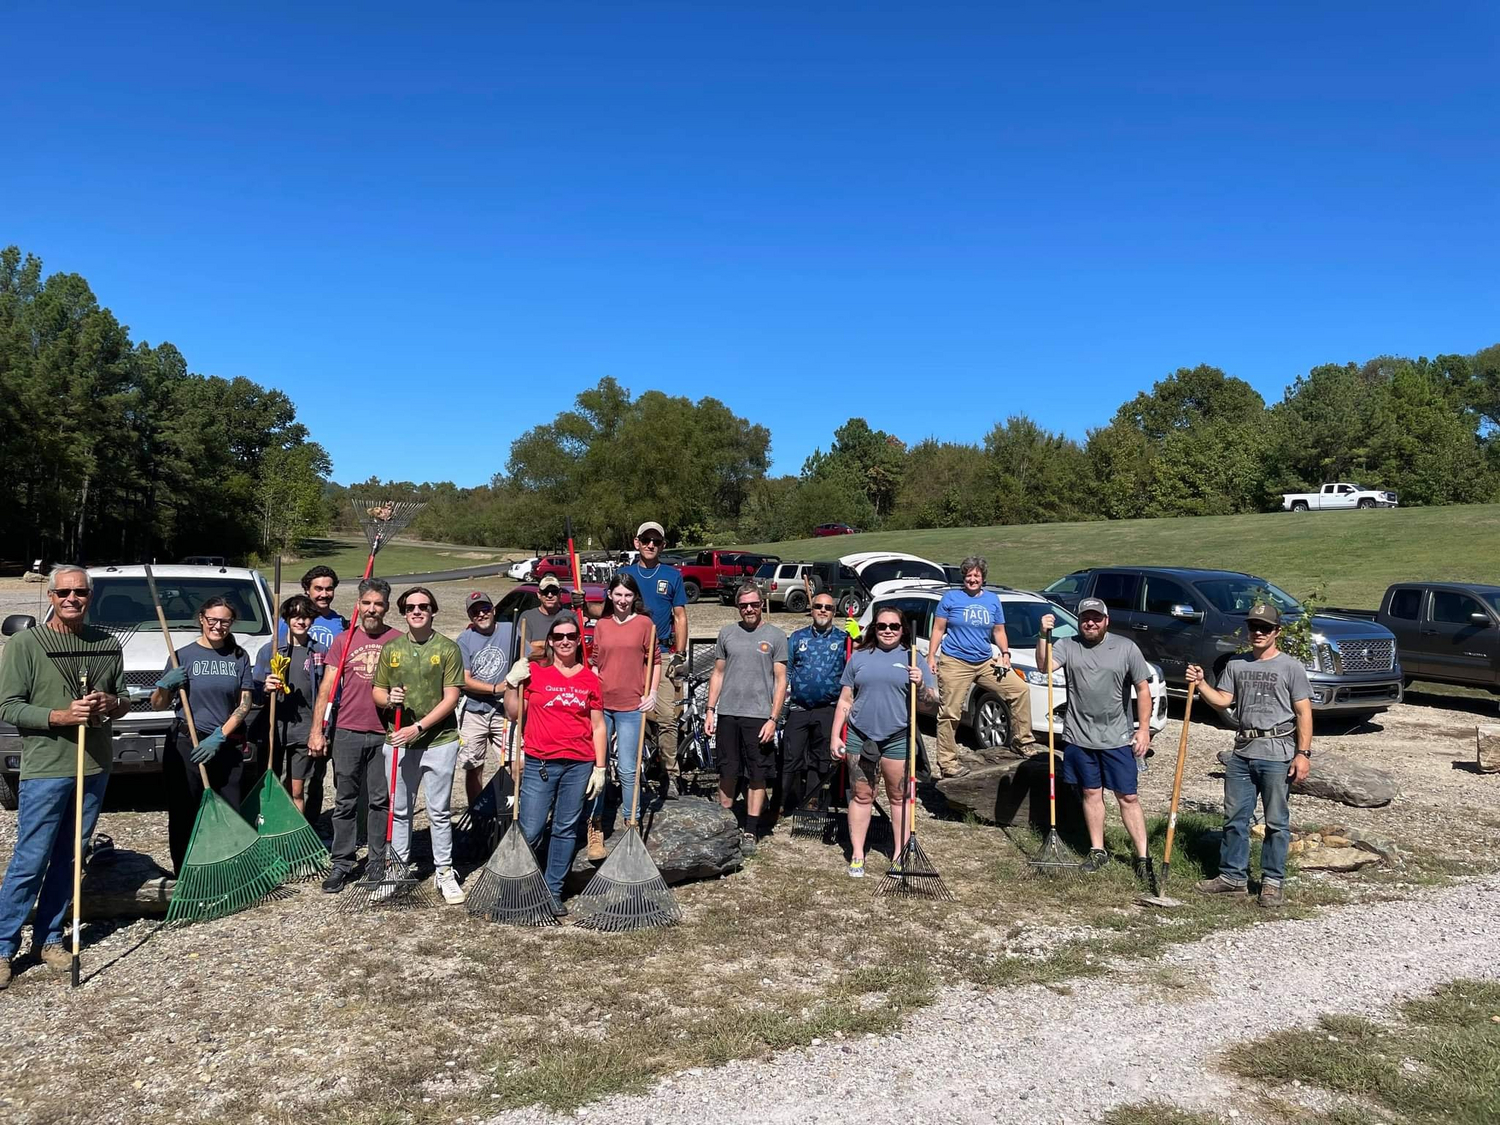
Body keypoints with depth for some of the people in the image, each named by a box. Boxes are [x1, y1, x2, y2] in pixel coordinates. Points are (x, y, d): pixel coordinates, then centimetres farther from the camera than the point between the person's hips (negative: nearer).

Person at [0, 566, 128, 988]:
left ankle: (49, 939, 23)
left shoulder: (107, 644, 7)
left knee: (67, 860, 12)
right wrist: (60, 716, -21)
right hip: (45, 768, -4)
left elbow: (125, 698, 16)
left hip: (95, 767, 4)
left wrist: (110, 704, -7)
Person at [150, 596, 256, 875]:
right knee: (184, 815, 1)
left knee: (231, 812, 2)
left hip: (228, 746, 2)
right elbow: (157, 705, 2)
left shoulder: (239, 657, 6)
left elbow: (244, 704, 1)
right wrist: (164, 685, -19)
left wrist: (218, 737, -10)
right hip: (186, 745, -1)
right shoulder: (183, 656, 0)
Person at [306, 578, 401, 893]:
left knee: (381, 801, 7)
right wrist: (317, 730, -1)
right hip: (347, 733, 1)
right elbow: (327, 687, 5)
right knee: (345, 802, 7)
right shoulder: (344, 640, 6)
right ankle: (342, 864, 16)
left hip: (384, 734, -1)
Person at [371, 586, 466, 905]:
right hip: (398, 741, 3)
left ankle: (444, 872, 15)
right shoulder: (391, 648, 8)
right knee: (400, 811, 12)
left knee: (440, 811, 4)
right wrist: (389, 700, -11)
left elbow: (451, 698, -8)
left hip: (439, 740, -3)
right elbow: (377, 691, 13)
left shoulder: (448, 649, -4)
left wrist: (418, 727, -15)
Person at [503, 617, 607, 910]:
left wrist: (600, 768, 4)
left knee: (566, 829, 8)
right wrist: (512, 683, -9)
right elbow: (513, 714, 4)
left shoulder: (590, 679, 6)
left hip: (579, 765, 2)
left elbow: (598, 726, 8)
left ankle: (553, 890, 20)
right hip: (539, 764, -2)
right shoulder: (533, 672, 2)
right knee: (530, 831, -4)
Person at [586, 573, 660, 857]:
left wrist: (652, 692, -5)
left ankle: (631, 824, 15)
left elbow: (655, 661, 4)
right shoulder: (601, 625, 10)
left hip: (630, 706, -3)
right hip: (600, 703, 3)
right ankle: (595, 828, 14)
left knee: (627, 769, 0)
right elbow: (595, 664, 14)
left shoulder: (644, 623, 1)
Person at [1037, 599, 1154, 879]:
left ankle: (1143, 857, 10)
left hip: (1118, 738, -2)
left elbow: (1143, 689, -1)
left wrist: (1144, 728, -6)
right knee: (1091, 793, 13)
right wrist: (1044, 635, -30)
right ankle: (1097, 851, 26)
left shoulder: (1126, 648, -3)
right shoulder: (1067, 646, 0)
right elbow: (1044, 666, -17)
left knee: (1128, 797, 3)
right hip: (1079, 738, 2)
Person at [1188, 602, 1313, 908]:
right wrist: (1201, 683, -8)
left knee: (1277, 822, 4)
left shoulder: (1291, 667, -3)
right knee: (1234, 817, 10)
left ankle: (1272, 881, 13)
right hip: (1242, 753, 5)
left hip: (1277, 756, -5)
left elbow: (1304, 712, -6)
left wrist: (1303, 753, -12)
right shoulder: (1235, 665, 11)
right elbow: (1223, 701, 7)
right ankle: (1233, 876, 19)